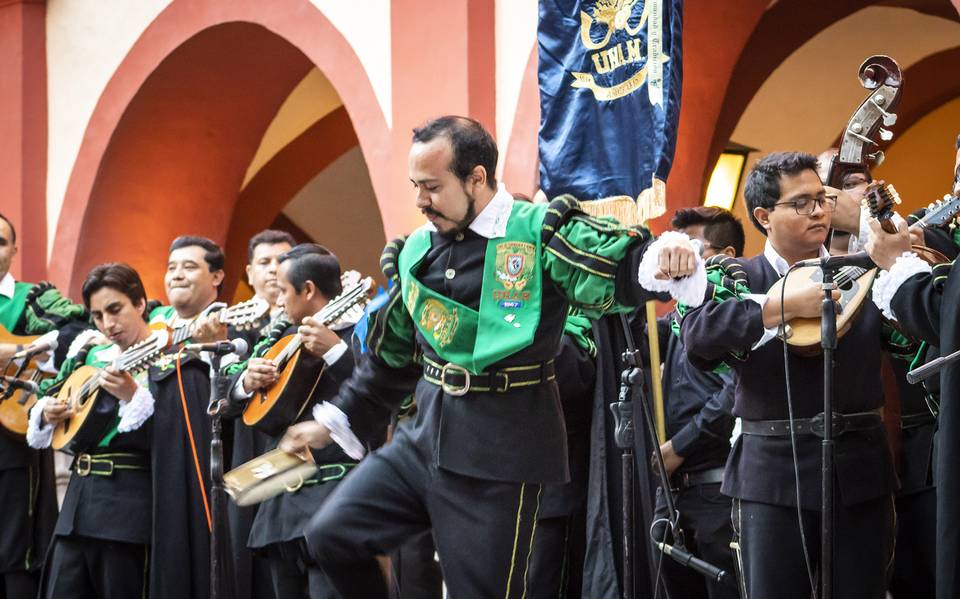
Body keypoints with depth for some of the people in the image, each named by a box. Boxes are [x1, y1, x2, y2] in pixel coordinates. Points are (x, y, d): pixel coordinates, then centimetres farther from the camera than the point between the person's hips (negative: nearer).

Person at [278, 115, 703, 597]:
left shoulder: (539, 233, -9)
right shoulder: (416, 251, 9)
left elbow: (619, 269, -22)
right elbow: (391, 357, 21)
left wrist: (665, 259, -45)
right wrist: (335, 421, 23)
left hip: (502, 454, -6)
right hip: (426, 439, 6)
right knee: (330, 537, 1)